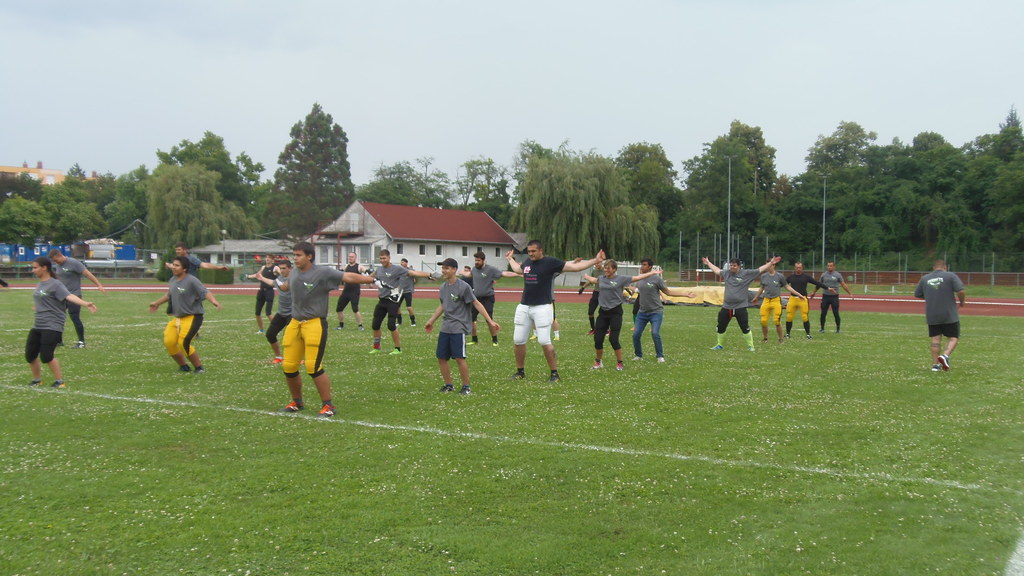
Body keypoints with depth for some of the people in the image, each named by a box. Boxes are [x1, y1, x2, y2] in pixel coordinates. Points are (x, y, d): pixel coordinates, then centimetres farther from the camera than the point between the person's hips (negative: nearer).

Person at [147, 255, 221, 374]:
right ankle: (184, 366, 15)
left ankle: (199, 368, 0)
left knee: (184, 343, -19)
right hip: (176, 317, 8)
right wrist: (157, 303, 40)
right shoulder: (173, 280, 9)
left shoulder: (192, 280, -15)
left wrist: (213, 301, -45)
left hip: (192, 317, -8)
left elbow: (205, 292, -26)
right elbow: (169, 295, 28)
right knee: (169, 342, -6)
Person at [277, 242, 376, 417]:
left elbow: (348, 277, -17)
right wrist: (281, 286, 57)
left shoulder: (323, 273, -9)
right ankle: (297, 402, 28)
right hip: (295, 323, 7)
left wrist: (371, 279, -27)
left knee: (314, 367, -14)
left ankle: (328, 405, 1)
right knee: (289, 366, 5)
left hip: (315, 324, -7)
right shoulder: (294, 273, 11)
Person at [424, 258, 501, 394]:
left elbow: (476, 303, -9)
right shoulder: (443, 286, 11)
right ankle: (448, 385, 20)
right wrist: (431, 320, 35)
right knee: (441, 358, 6)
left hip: (459, 327, -7)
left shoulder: (463, 287, -11)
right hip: (445, 327, 7)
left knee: (459, 358, -12)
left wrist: (490, 321, -14)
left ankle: (466, 386, 2)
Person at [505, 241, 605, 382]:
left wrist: (595, 260, -10)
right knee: (518, 340, 6)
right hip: (524, 307, 6)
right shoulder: (527, 262, 11)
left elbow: (575, 267, -5)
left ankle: (554, 373, 3)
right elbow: (518, 269, 37)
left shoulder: (550, 262, -6)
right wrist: (510, 259, 47)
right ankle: (520, 372, 22)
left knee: (544, 341, -11)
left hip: (542, 307, -6)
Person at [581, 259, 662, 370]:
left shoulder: (621, 279, -5)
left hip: (615, 312, -4)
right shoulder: (601, 279, 8)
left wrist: (653, 272, -3)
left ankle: (619, 363, 12)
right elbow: (592, 279, 31)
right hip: (603, 312, 4)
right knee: (598, 338, 4)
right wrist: (584, 275, 46)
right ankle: (598, 361, 25)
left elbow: (638, 277, -2)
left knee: (613, 339, -7)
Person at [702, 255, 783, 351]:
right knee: (720, 327, 10)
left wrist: (771, 263, -4)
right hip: (726, 307, 4)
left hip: (740, 307, -4)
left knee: (745, 328, -3)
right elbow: (717, 270, 26)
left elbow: (760, 270, 0)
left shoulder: (746, 273, -4)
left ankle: (750, 346, 10)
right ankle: (720, 345, 27)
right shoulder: (726, 273, 8)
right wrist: (708, 263, 35)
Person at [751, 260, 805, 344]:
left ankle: (781, 339, 7)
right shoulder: (764, 276, 8)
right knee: (763, 321, -4)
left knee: (776, 321, -11)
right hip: (766, 300, 3)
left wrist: (798, 294, 3)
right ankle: (765, 339, 16)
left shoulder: (780, 276, -1)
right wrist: (755, 298, 34)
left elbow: (787, 287, 8)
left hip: (776, 300, -3)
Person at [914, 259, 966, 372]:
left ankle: (935, 364, 5)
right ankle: (945, 355, -16)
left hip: (932, 316, 3)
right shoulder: (950, 276, -5)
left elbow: (917, 294, 15)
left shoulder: (925, 278, 7)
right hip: (949, 315, -3)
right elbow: (961, 291, -14)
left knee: (935, 339, 8)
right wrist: (962, 301, 5)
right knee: (953, 338, 7)